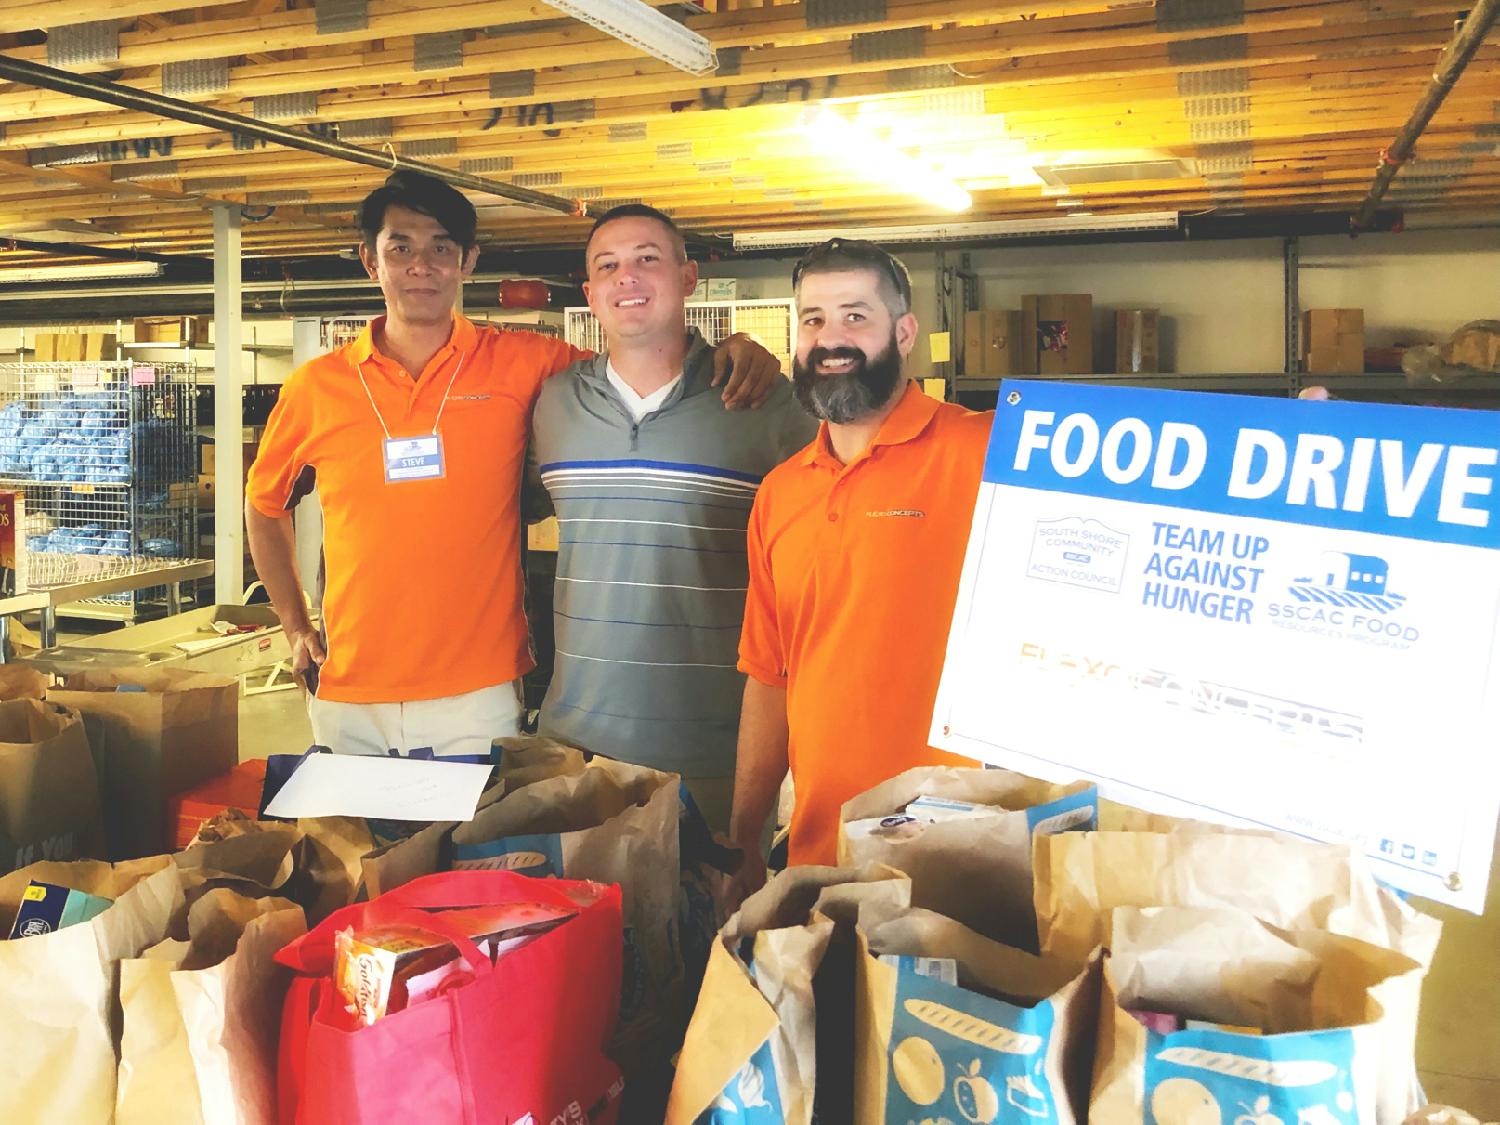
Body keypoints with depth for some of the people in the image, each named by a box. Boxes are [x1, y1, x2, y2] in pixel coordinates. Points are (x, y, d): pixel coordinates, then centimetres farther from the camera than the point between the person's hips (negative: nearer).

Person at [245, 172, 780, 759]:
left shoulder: (520, 364, -2)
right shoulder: (315, 386, 2)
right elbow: (264, 505, 18)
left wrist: (732, 351, -14)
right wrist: (295, 628, 12)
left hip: (480, 698, -1)